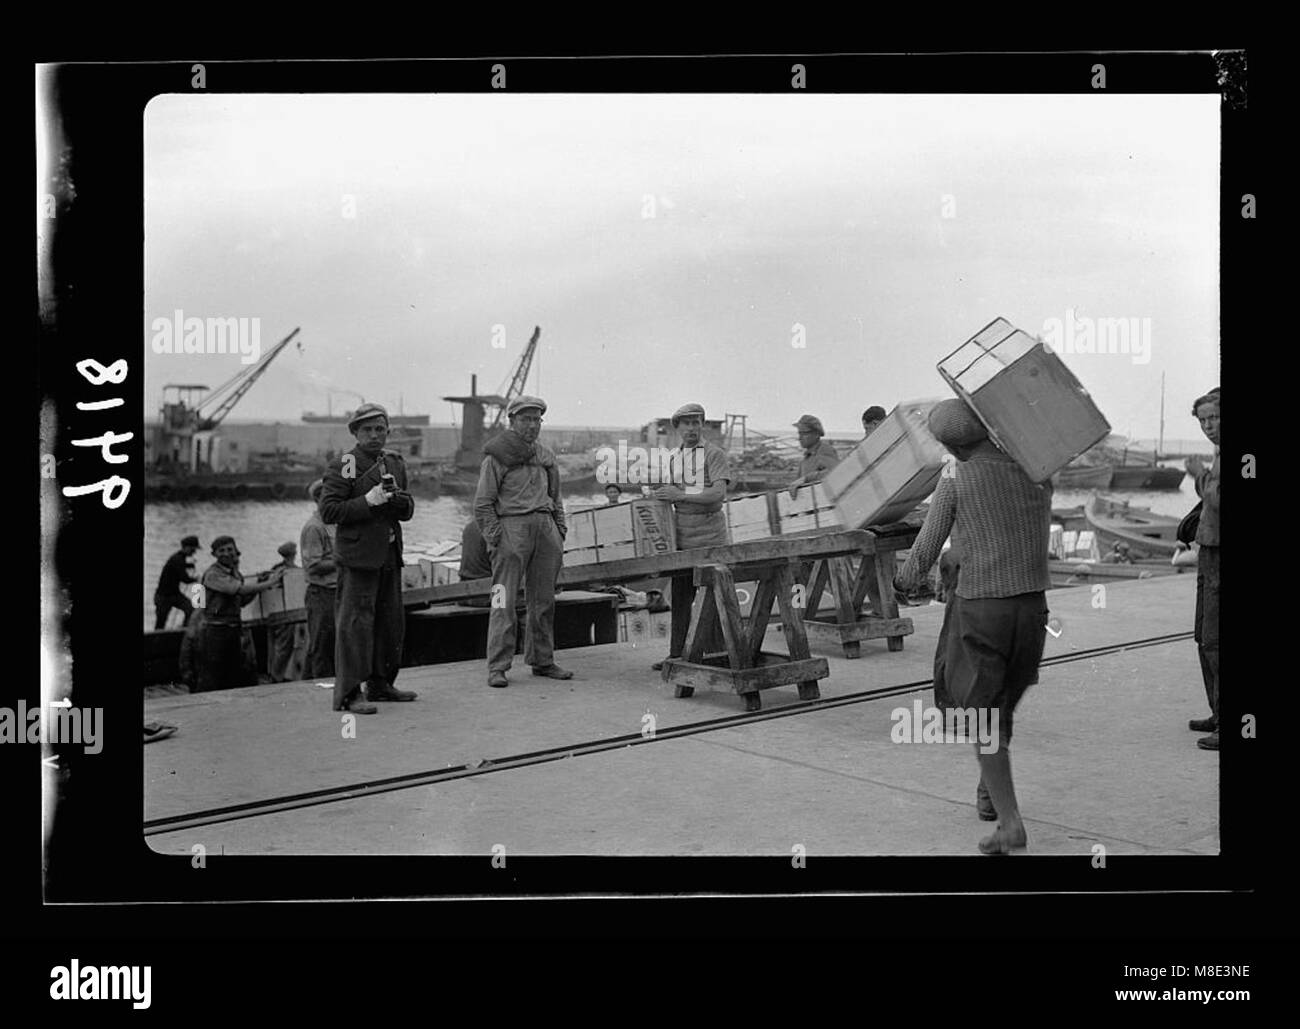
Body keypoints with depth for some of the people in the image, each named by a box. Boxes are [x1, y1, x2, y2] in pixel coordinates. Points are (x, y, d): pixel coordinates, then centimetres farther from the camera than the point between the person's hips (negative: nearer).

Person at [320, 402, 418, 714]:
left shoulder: (395, 463, 13)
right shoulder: (342, 466, -8)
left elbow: (407, 511, 13)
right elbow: (328, 512, -14)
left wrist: (396, 497, -9)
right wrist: (368, 501, -20)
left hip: (389, 554, 7)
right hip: (358, 556, -7)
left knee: (391, 621, 14)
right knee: (355, 622, -8)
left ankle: (381, 683, 27)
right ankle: (348, 694, -5)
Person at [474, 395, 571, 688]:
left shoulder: (545, 455, 17)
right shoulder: (495, 457, -1)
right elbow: (483, 504, -3)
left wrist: (560, 529, 14)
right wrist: (494, 537, -11)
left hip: (545, 526, 6)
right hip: (511, 525, -6)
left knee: (543, 600, 9)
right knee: (504, 601, -8)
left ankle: (542, 660, 18)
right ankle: (497, 667, -7)